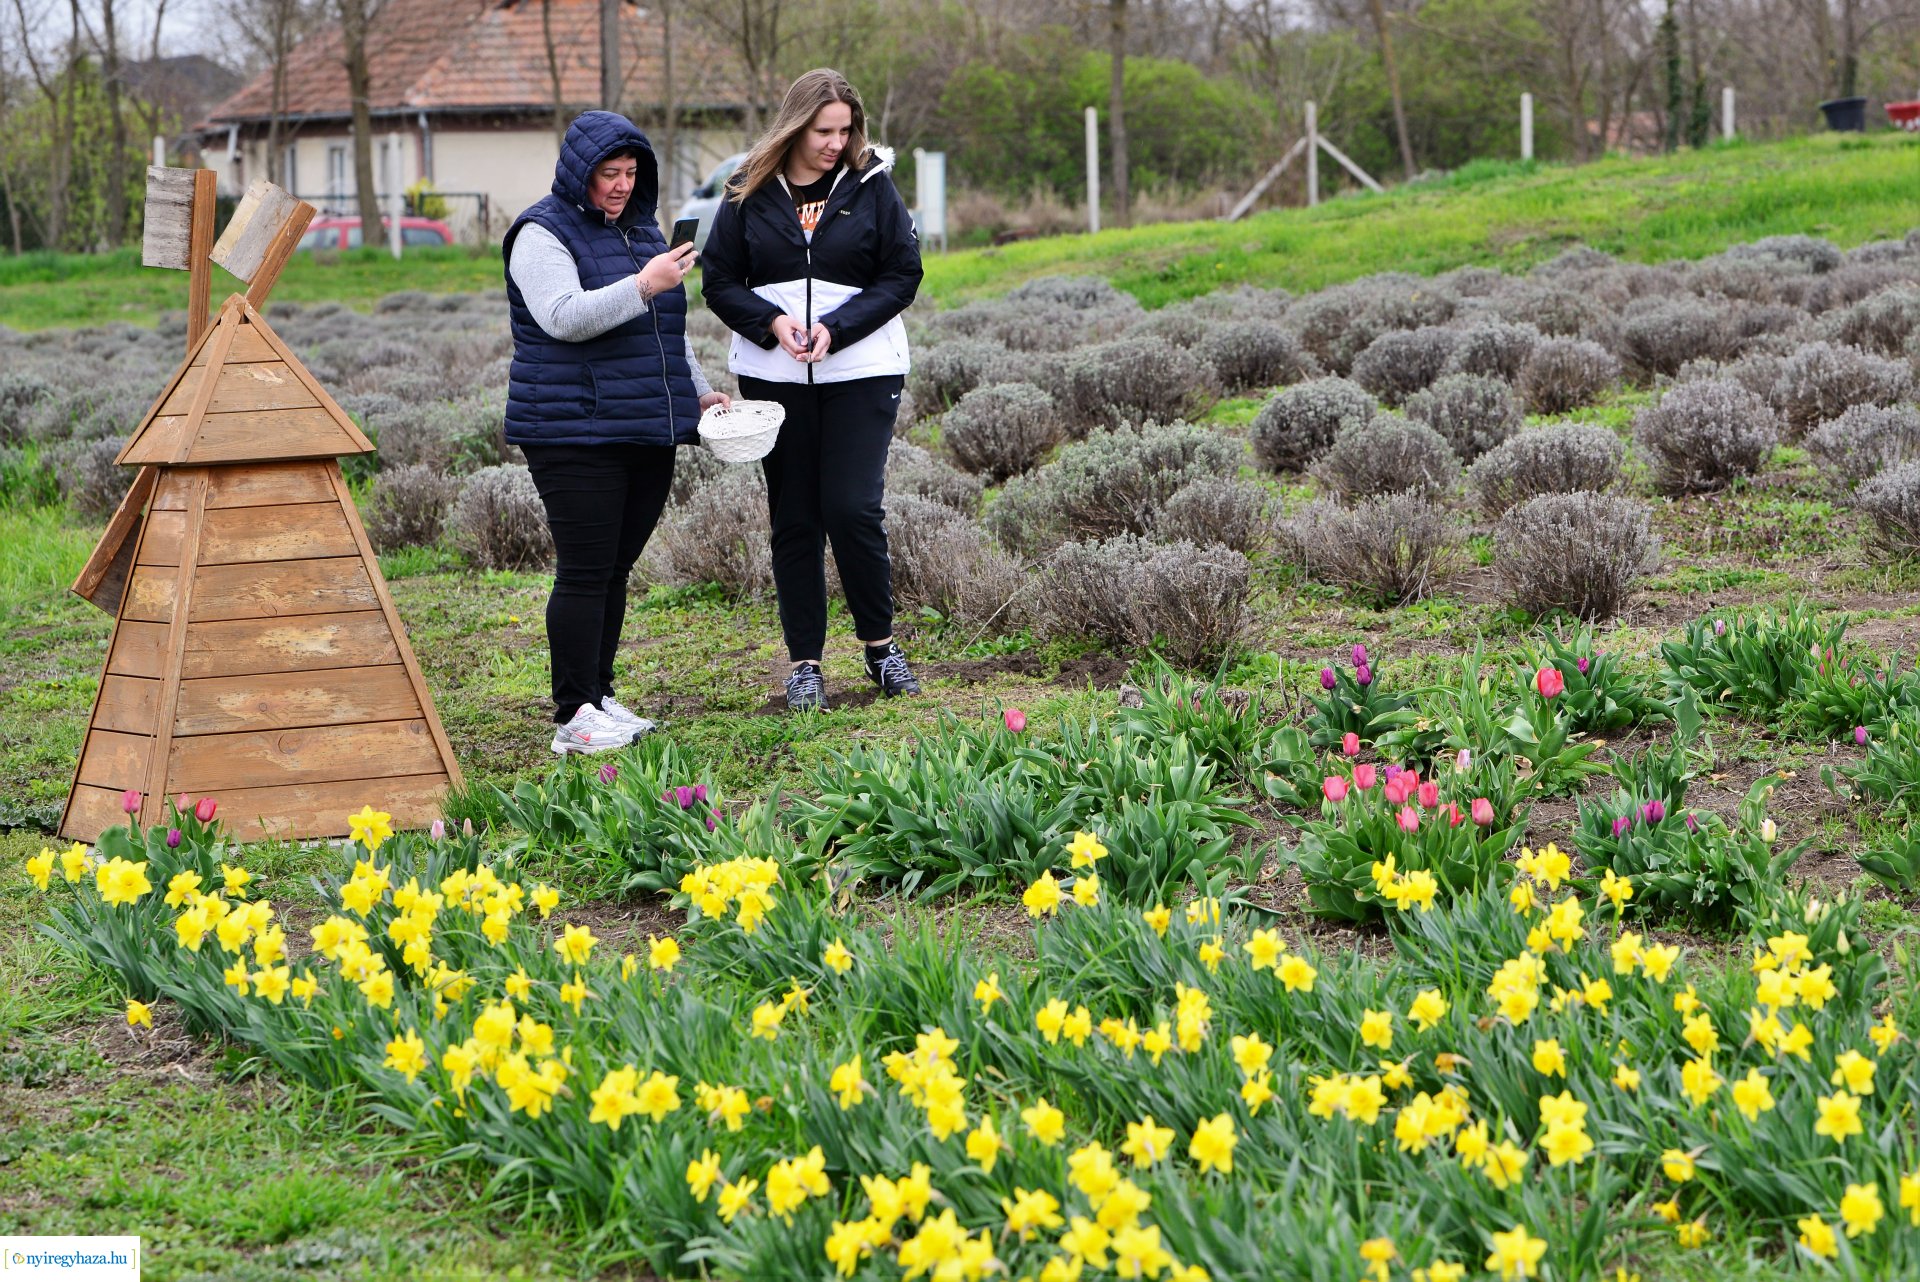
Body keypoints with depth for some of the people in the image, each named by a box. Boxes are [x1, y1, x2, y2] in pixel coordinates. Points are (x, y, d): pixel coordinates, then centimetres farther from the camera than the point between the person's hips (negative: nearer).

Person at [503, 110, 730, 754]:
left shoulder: (642, 230, 19)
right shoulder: (543, 234, -6)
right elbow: (564, 317, -21)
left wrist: (698, 391, 21)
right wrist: (641, 286, -27)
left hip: (648, 435, 7)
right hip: (575, 435, -7)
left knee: (615, 569, 11)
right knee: (585, 573, -8)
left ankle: (601, 695, 20)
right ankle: (574, 716, -5)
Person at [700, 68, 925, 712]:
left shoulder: (871, 183, 0)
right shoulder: (750, 192, 3)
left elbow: (902, 275, -2)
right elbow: (719, 281, 5)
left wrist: (835, 328, -13)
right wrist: (772, 322, -13)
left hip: (861, 371, -2)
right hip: (773, 376, 2)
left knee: (853, 510, -10)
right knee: (794, 520, 5)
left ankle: (880, 644, 10)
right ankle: (804, 663, 13)